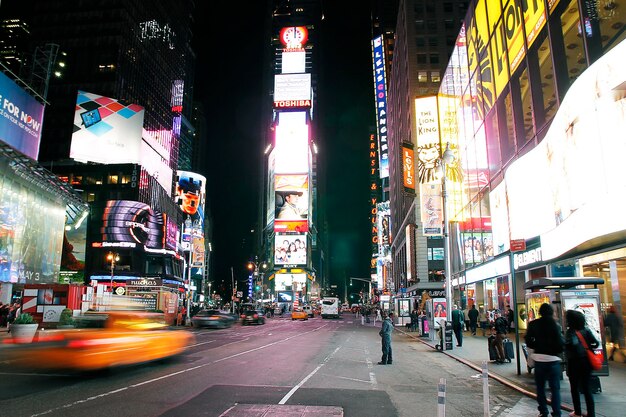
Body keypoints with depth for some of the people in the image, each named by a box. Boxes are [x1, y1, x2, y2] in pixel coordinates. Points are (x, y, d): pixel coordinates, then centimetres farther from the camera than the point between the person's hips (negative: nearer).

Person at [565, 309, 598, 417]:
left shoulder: (570, 331, -13)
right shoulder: (586, 329, 1)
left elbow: (573, 343, -30)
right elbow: (596, 343, -4)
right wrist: (587, 346, 14)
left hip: (574, 363, -4)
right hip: (586, 362, 5)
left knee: (574, 388, 11)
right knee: (587, 389, 11)